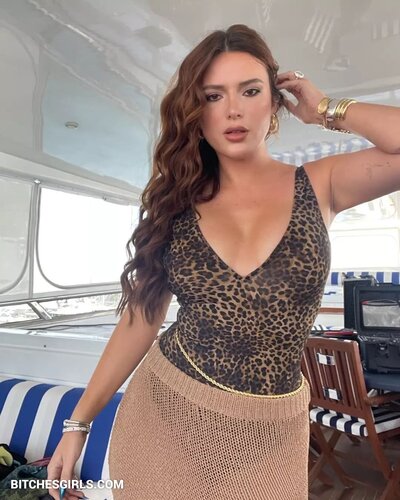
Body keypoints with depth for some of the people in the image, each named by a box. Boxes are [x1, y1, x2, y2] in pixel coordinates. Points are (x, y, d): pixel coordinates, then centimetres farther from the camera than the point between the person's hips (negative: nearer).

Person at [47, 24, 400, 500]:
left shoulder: (318, 185, -4)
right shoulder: (176, 203, -1)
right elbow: (140, 318, 2)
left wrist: (327, 110, -7)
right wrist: (78, 422, 3)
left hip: (266, 430, 0)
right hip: (164, 410, 1)